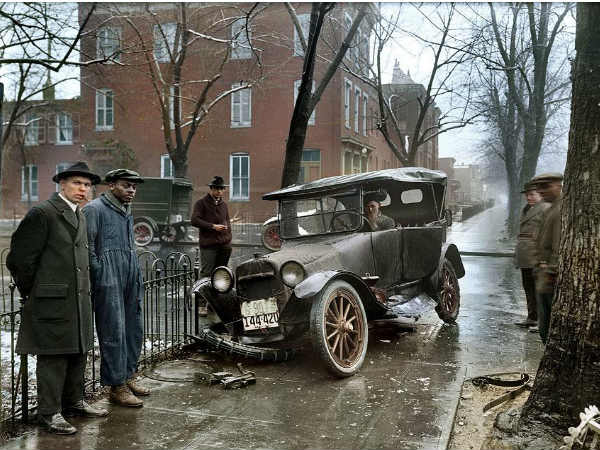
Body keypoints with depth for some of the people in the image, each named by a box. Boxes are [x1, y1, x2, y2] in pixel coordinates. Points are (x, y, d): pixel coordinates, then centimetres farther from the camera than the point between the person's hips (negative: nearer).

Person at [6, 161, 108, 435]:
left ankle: (73, 402, 30)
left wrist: (84, 289, 18)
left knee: (78, 353, 15)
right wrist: (30, 291, -2)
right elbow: (20, 256, -11)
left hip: (79, 299, 8)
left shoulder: (80, 217, 16)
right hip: (52, 300, -8)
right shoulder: (43, 213, -11)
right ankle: (49, 412, 11)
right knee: (53, 357, 0)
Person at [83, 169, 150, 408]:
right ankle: (117, 387, 5)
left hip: (130, 280, 9)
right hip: (109, 282, -9)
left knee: (134, 330, 13)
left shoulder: (127, 212, 20)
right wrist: (100, 276, -13)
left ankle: (127, 377, 26)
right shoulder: (94, 209, -6)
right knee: (114, 333, -4)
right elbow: (87, 247, -12)